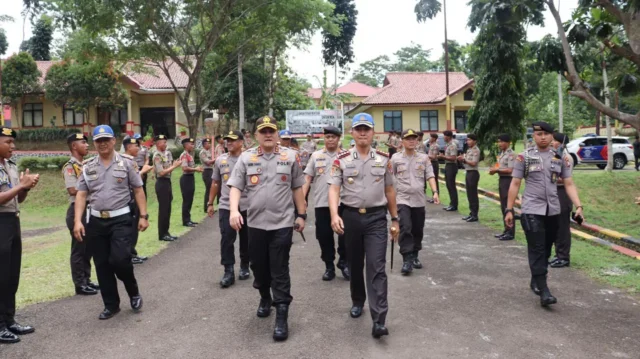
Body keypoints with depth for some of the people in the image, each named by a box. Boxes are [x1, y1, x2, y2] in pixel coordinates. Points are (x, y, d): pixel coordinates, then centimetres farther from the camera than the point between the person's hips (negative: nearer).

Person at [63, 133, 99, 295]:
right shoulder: (69, 167, -12)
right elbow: (73, 190, -22)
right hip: (77, 210, -8)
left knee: (88, 248, 14)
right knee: (79, 249, 0)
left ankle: (86, 280, 25)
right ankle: (80, 284, 9)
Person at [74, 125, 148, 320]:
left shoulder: (127, 162, -1)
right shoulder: (88, 167, 6)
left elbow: (138, 190, 0)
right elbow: (81, 195, 3)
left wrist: (143, 215, -5)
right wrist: (78, 221, -7)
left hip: (121, 219, -3)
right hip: (96, 221, 4)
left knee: (120, 259, -13)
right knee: (102, 265, 8)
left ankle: (134, 292, 16)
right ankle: (111, 304, 23)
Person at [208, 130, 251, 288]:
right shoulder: (220, 160, 6)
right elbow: (215, 183, 14)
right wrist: (210, 203, 13)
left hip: (246, 206, -2)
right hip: (226, 206, 2)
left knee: (246, 239, 11)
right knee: (226, 239, -5)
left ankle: (244, 267, 27)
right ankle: (228, 271, 1)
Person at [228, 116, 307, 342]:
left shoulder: (290, 157, 2)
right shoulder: (246, 158, 2)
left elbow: (297, 188, 7)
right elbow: (235, 187, -2)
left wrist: (301, 215, 6)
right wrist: (234, 211, -18)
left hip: (282, 223, -2)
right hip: (255, 223, 2)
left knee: (280, 270, -1)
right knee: (258, 266, 16)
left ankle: (282, 317, 4)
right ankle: (265, 299, 43)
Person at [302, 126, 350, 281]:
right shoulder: (315, 156, 7)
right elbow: (307, 178, 6)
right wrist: (302, 197, -3)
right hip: (321, 203, 2)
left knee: (344, 234, 3)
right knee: (324, 236, 7)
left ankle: (343, 262, 23)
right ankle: (329, 266, 21)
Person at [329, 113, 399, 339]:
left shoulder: (384, 159, 4)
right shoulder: (341, 160, 0)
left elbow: (389, 190, 11)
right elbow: (334, 189, -8)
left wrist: (395, 219, 11)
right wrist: (334, 215, -25)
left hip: (376, 218, -1)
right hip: (350, 216, 1)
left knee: (377, 267, -7)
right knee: (354, 265, 15)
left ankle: (379, 321, -9)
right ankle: (357, 301, 38)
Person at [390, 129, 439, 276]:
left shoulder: (424, 158, 6)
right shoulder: (395, 158, 1)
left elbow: (430, 176, 2)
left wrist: (435, 192, -11)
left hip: (419, 200, 3)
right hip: (402, 199, -3)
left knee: (418, 230, 11)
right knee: (405, 228, -15)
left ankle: (414, 256, 27)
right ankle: (407, 260, -12)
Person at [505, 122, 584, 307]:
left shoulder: (560, 158, 7)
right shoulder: (524, 157, -1)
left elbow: (569, 184, 6)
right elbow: (515, 184, 0)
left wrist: (578, 206, -8)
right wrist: (509, 210, -3)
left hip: (553, 211, 4)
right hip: (532, 210, -4)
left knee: (546, 249, 13)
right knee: (537, 250, -8)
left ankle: (535, 281, 31)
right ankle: (543, 290, -9)